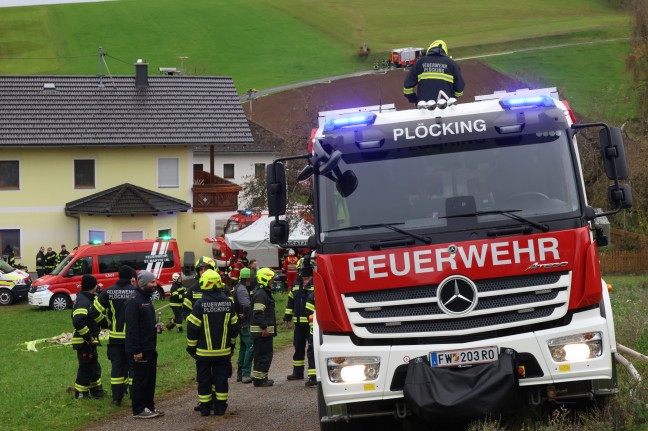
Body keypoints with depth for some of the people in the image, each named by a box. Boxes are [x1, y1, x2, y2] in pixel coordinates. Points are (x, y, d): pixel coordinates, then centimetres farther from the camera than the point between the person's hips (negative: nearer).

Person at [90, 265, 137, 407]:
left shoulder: (108, 292, 0)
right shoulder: (135, 292, -9)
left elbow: (95, 311, -1)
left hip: (115, 336, 2)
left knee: (117, 366, 8)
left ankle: (117, 398, 7)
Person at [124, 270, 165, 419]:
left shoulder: (147, 298, 14)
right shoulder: (134, 301, -17)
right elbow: (132, 327, -21)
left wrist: (156, 326, 5)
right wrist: (136, 351, -23)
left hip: (150, 348, 10)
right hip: (139, 349, -10)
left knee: (150, 379, 14)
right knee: (140, 380, -2)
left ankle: (149, 406, 23)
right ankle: (138, 410, 5)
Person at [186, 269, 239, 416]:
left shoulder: (200, 304, -12)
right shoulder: (228, 302, -1)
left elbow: (192, 328, -10)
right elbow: (234, 326, 7)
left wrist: (191, 347, 1)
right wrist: (232, 345, 19)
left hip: (204, 352, -3)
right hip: (223, 351, 3)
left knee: (204, 380, 7)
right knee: (221, 379, 10)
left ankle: (205, 407, 10)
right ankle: (220, 407, 12)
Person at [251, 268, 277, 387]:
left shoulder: (264, 292, 17)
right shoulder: (260, 294, -17)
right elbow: (258, 313, -25)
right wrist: (264, 327, -26)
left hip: (264, 330, 11)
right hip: (262, 331, -11)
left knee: (260, 354, 16)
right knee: (264, 354, -7)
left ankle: (261, 377, 22)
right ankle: (259, 379, -5)